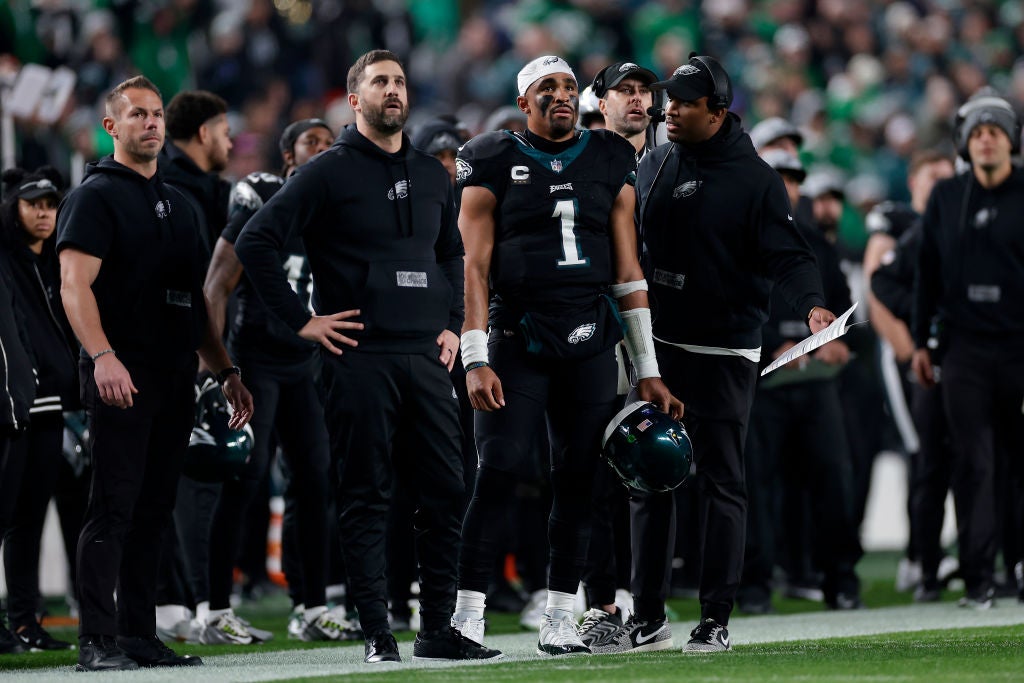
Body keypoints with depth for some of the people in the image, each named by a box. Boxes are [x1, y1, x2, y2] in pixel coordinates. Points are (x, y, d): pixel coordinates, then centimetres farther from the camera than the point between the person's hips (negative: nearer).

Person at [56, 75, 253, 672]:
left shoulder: (178, 204, 22)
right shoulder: (95, 196, -2)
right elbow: (76, 285, -13)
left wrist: (226, 370, 16)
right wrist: (102, 355, -27)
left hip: (176, 376, 7)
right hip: (121, 375, -7)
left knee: (154, 510, 7)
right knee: (114, 505, -10)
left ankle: (140, 635, 11)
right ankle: (98, 640, -10)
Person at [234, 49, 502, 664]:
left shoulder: (432, 175, 15)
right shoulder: (330, 172, -2)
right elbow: (256, 243, -6)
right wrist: (301, 320, -8)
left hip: (427, 358, 5)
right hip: (360, 358, -5)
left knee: (447, 491, 3)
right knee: (366, 497, -2)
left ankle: (440, 629, 10)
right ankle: (378, 633, 1)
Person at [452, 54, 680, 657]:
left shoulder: (610, 164, 11)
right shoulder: (496, 164, 3)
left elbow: (628, 269, 11)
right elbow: (476, 267, 0)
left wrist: (648, 371, 8)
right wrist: (476, 361, -9)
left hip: (590, 344, 3)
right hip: (518, 341, -3)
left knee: (578, 480, 2)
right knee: (499, 472, -11)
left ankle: (560, 620, 8)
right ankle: (468, 618, -9)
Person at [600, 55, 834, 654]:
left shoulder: (754, 179, -7)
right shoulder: (654, 167, 10)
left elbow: (789, 256, -13)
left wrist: (812, 305, -31)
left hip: (724, 353, -6)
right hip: (656, 346, 6)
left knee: (721, 484, 0)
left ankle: (716, 620, 4)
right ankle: (649, 617, 16)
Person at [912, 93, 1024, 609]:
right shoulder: (946, 199, 9)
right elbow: (928, 272, 14)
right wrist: (921, 341, 11)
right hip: (965, 349, 1)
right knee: (974, 465, -3)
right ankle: (977, 579, -3)